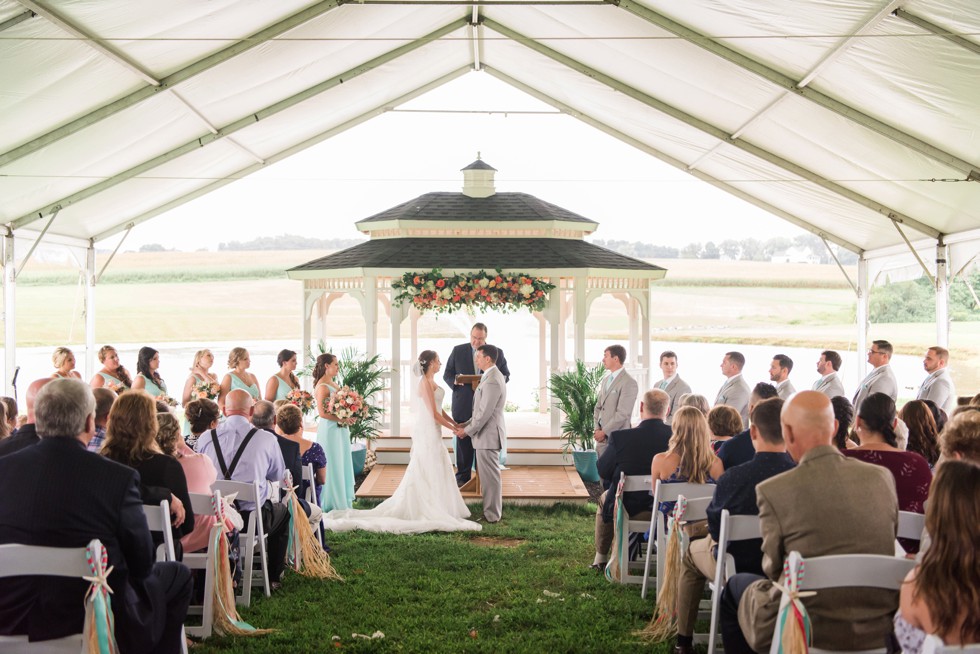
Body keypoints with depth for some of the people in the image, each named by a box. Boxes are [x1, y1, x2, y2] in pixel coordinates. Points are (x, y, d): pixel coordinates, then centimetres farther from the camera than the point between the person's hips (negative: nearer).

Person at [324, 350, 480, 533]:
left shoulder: (431, 382, 13)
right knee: (429, 472, -3)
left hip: (432, 434, 9)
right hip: (428, 434, -9)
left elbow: (439, 409, 16)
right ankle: (431, 511, 3)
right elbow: (434, 413, -19)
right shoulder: (425, 383, -17)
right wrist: (453, 428, -12)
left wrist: (456, 424, 10)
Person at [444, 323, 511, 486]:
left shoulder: (497, 353, 5)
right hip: (463, 406, 0)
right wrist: (455, 381, -15)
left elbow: (506, 375, 10)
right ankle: (463, 476, 13)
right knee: (463, 442, 4)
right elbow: (447, 374, 7)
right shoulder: (458, 351, 4)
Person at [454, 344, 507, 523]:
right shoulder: (494, 376, 13)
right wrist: (467, 425, 13)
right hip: (488, 434, 10)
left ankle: (491, 515, 6)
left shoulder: (492, 381, -21)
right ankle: (492, 511, 23)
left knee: (490, 475, -2)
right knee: (489, 475, 15)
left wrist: (468, 431, -12)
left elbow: (485, 413, -22)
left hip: (488, 435, -10)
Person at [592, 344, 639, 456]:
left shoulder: (629, 383, -11)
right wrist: (597, 429, 3)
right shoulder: (605, 380, 14)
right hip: (601, 438, 7)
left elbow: (622, 414, -16)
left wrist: (604, 432, -12)